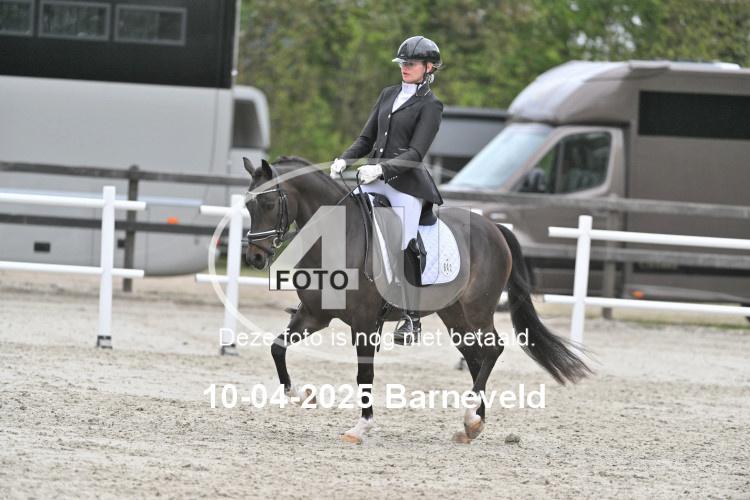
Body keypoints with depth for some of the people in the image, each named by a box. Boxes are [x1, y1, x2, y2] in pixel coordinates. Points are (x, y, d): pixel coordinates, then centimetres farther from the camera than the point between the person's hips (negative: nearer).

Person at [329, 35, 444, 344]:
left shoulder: (429, 106, -3)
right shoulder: (389, 95, 17)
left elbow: (415, 153, -12)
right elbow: (367, 139, 19)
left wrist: (382, 168, -25)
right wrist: (344, 160, 1)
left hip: (405, 182, -6)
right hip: (372, 178, 6)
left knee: (405, 246, -9)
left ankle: (412, 319, 0)